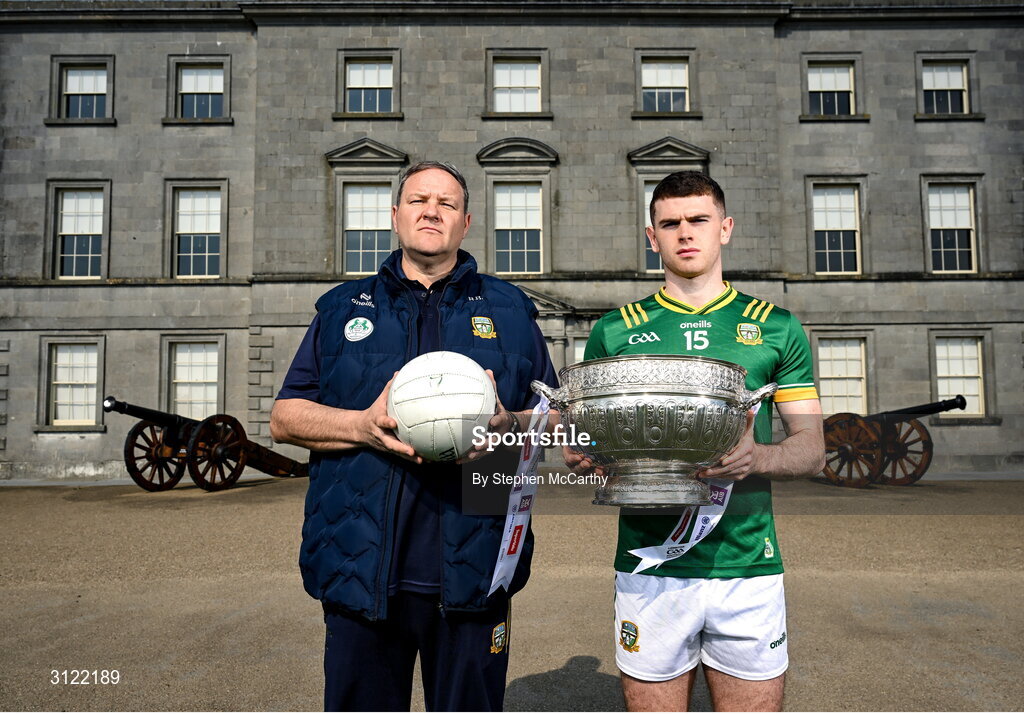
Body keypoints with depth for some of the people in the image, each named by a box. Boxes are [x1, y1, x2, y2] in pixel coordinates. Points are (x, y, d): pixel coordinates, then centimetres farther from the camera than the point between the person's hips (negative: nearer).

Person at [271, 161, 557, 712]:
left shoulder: (510, 311, 13)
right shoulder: (343, 309, 13)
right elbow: (283, 418, 8)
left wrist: (510, 425, -11)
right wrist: (363, 426, -11)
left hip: (474, 572, 0)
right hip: (360, 567, 1)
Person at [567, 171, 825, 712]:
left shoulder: (776, 327, 7)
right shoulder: (615, 331, 7)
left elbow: (812, 447, 6)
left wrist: (758, 457, -16)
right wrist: (583, 455, -13)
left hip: (748, 567, 1)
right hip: (649, 568, 0)